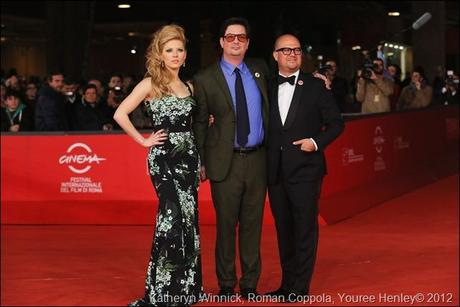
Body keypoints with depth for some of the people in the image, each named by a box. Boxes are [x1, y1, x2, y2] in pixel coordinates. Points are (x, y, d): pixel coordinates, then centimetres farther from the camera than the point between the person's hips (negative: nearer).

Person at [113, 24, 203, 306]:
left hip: (189, 156, 6)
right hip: (164, 158, -6)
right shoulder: (151, 84, -2)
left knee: (188, 221, 6)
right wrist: (143, 140, -7)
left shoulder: (189, 87, 15)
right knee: (174, 218, -12)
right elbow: (120, 114, -9)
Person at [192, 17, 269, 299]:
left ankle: (250, 283, 18)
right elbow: (199, 123, 1)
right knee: (226, 224, 3)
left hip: (257, 159, 3)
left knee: (253, 223, 8)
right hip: (225, 162, -3)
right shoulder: (205, 79, -1)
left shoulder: (260, 69, 9)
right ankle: (226, 283, 16)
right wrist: (200, 162, -2)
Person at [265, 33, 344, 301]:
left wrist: (317, 142, -11)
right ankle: (287, 283, 20)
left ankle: (300, 287, 3)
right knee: (283, 229, 11)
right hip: (276, 171, 4)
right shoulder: (267, 87, 10)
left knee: (305, 229, -3)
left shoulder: (317, 86, 1)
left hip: (305, 169, -4)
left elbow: (336, 123, 3)